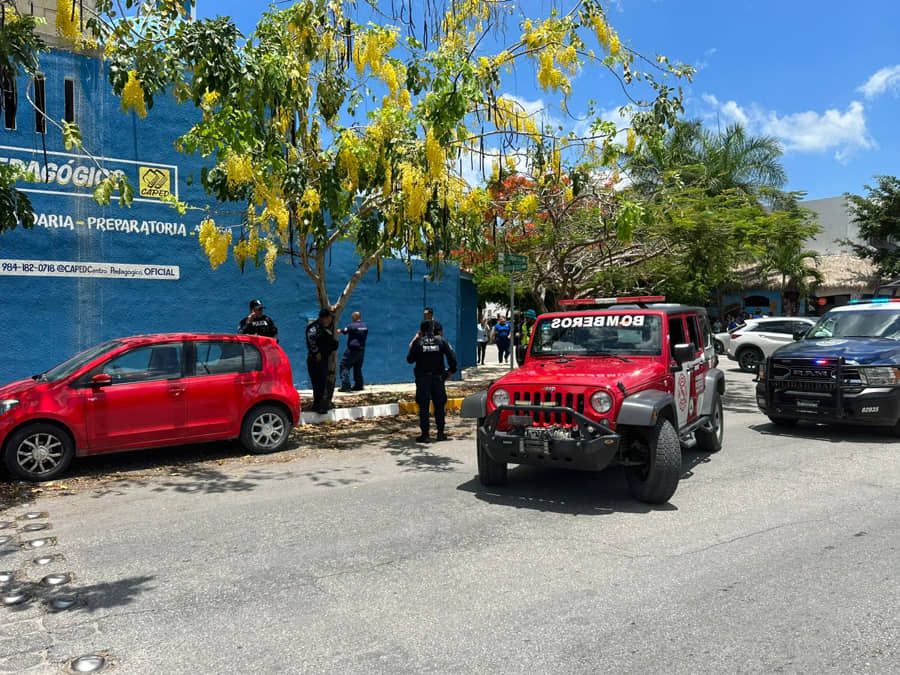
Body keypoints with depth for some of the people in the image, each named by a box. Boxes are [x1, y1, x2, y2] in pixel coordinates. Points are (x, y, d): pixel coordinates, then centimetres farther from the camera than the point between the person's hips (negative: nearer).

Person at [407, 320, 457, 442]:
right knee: (439, 406, 11)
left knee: (423, 407, 2)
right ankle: (440, 433, 14)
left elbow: (410, 360, 1)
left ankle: (425, 434, 1)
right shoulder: (441, 341, -1)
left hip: (423, 378, -2)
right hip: (438, 377, 2)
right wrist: (451, 369, 7)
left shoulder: (418, 342, -6)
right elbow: (451, 356, -6)